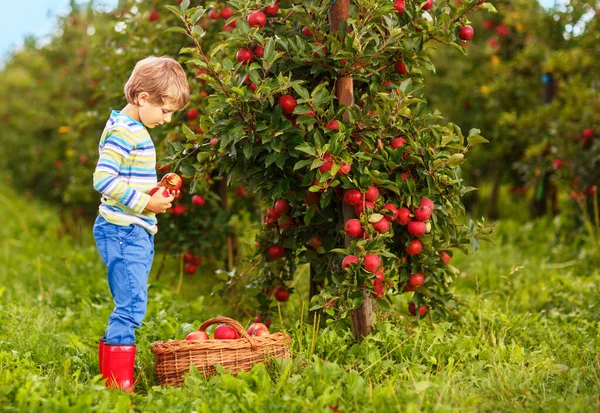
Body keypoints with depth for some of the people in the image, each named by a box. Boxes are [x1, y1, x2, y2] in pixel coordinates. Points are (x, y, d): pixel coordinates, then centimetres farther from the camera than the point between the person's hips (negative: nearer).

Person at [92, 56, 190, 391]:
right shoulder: (123, 131, -15)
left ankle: (109, 371, 23)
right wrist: (145, 202, -20)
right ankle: (119, 381, -8)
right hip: (123, 231, -11)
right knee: (132, 306, -12)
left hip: (137, 232, 11)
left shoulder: (137, 130, 17)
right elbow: (104, 179, -23)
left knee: (130, 306, 15)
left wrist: (157, 192, 9)